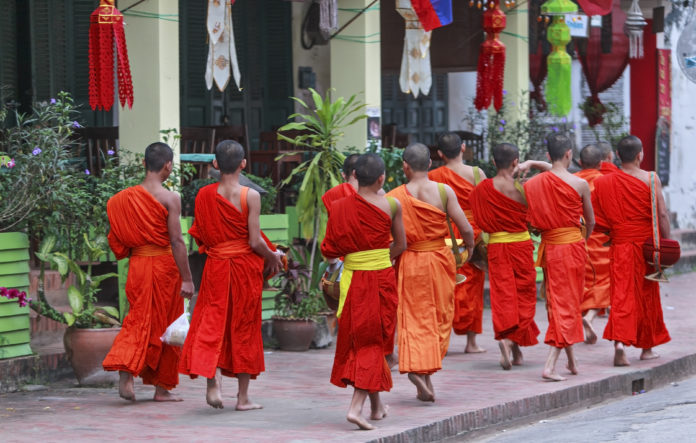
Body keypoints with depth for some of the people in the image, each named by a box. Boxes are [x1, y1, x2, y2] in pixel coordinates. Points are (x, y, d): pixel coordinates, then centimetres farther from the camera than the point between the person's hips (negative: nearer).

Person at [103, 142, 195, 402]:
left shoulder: (126, 197, 3)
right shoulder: (170, 198, -12)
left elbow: (119, 238, 7)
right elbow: (176, 241, -15)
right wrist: (187, 279, -13)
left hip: (137, 263, 4)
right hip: (164, 264, -4)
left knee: (139, 321, 10)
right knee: (164, 325, 8)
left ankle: (125, 372, -13)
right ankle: (162, 387, 15)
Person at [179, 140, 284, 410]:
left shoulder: (204, 195, -2)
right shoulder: (250, 196, -12)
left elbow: (199, 236, 4)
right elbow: (255, 241, -13)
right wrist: (273, 257, 5)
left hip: (215, 266, 2)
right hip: (246, 266, -2)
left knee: (212, 322, 8)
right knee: (244, 327, 7)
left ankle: (212, 378, -18)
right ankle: (243, 397, 12)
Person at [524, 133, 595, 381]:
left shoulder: (532, 184, -1)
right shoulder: (579, 184, -9)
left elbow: (528, 219, 5)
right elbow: (590, 221, 3)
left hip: (547, 247, 4)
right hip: (572, 246, -4)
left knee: (555, 304, 17)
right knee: (567, 304, -1)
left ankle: (571, 360, 28)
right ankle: (550, 365, -13)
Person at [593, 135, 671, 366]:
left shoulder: (603, 182, 1)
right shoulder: (650, 179, -7)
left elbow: (598, 218, 4)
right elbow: (662, 214, -10)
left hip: (620, 245, 1)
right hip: (647, 243, -1)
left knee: (622, 295, -2)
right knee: (648, 295, 13)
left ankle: (619, 341, -23)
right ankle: (647, 347, 25)